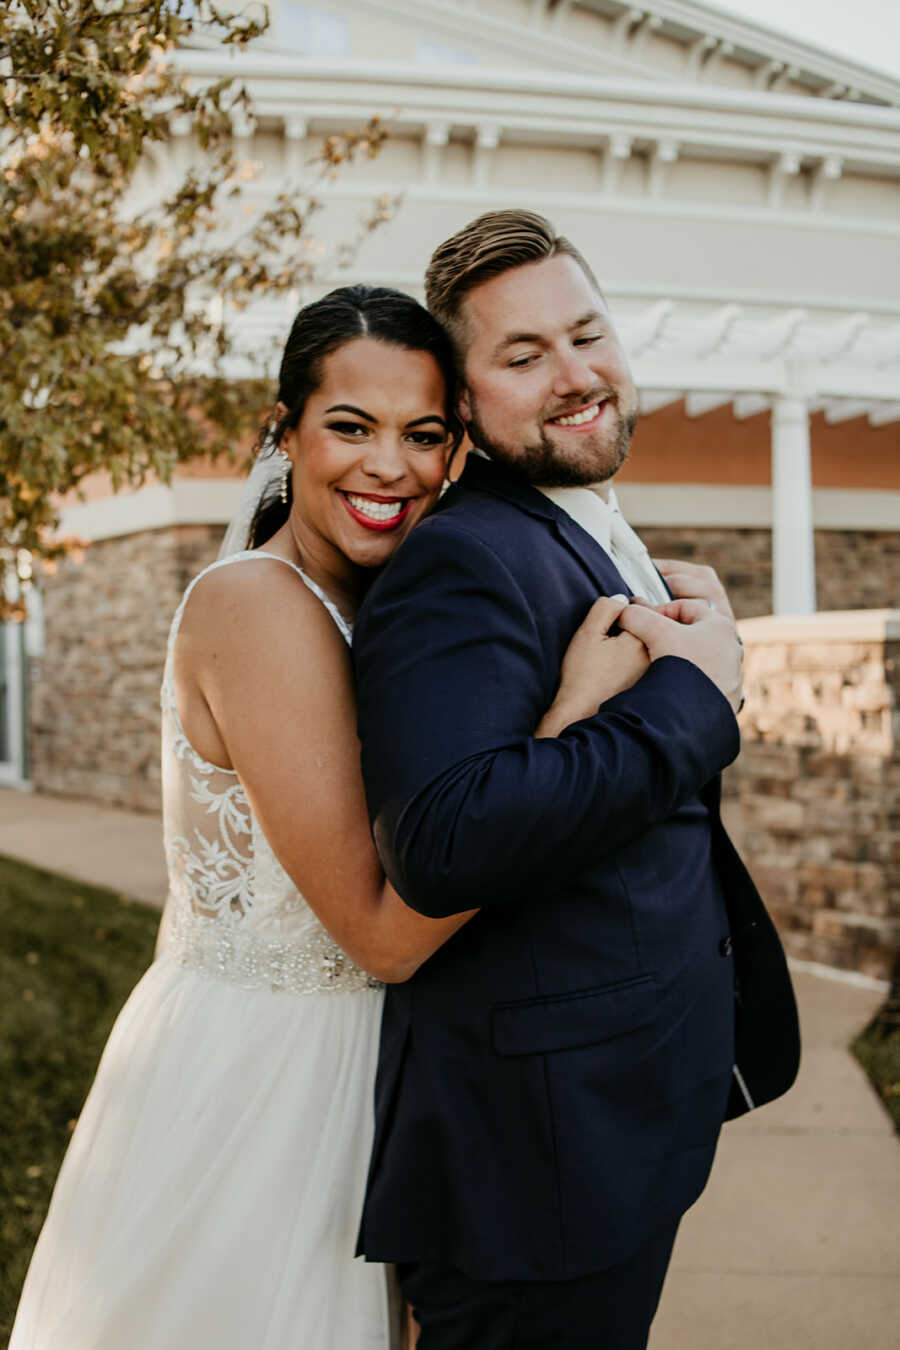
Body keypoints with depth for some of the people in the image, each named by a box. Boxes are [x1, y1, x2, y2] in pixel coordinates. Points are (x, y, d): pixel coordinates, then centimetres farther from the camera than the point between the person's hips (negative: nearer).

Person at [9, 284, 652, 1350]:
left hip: (328, 1063, 8)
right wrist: (574, 705, -26)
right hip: (245, 1081, -8)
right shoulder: (257, 602, -23)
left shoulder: (351, 608, 5)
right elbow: (385, 931, -25)